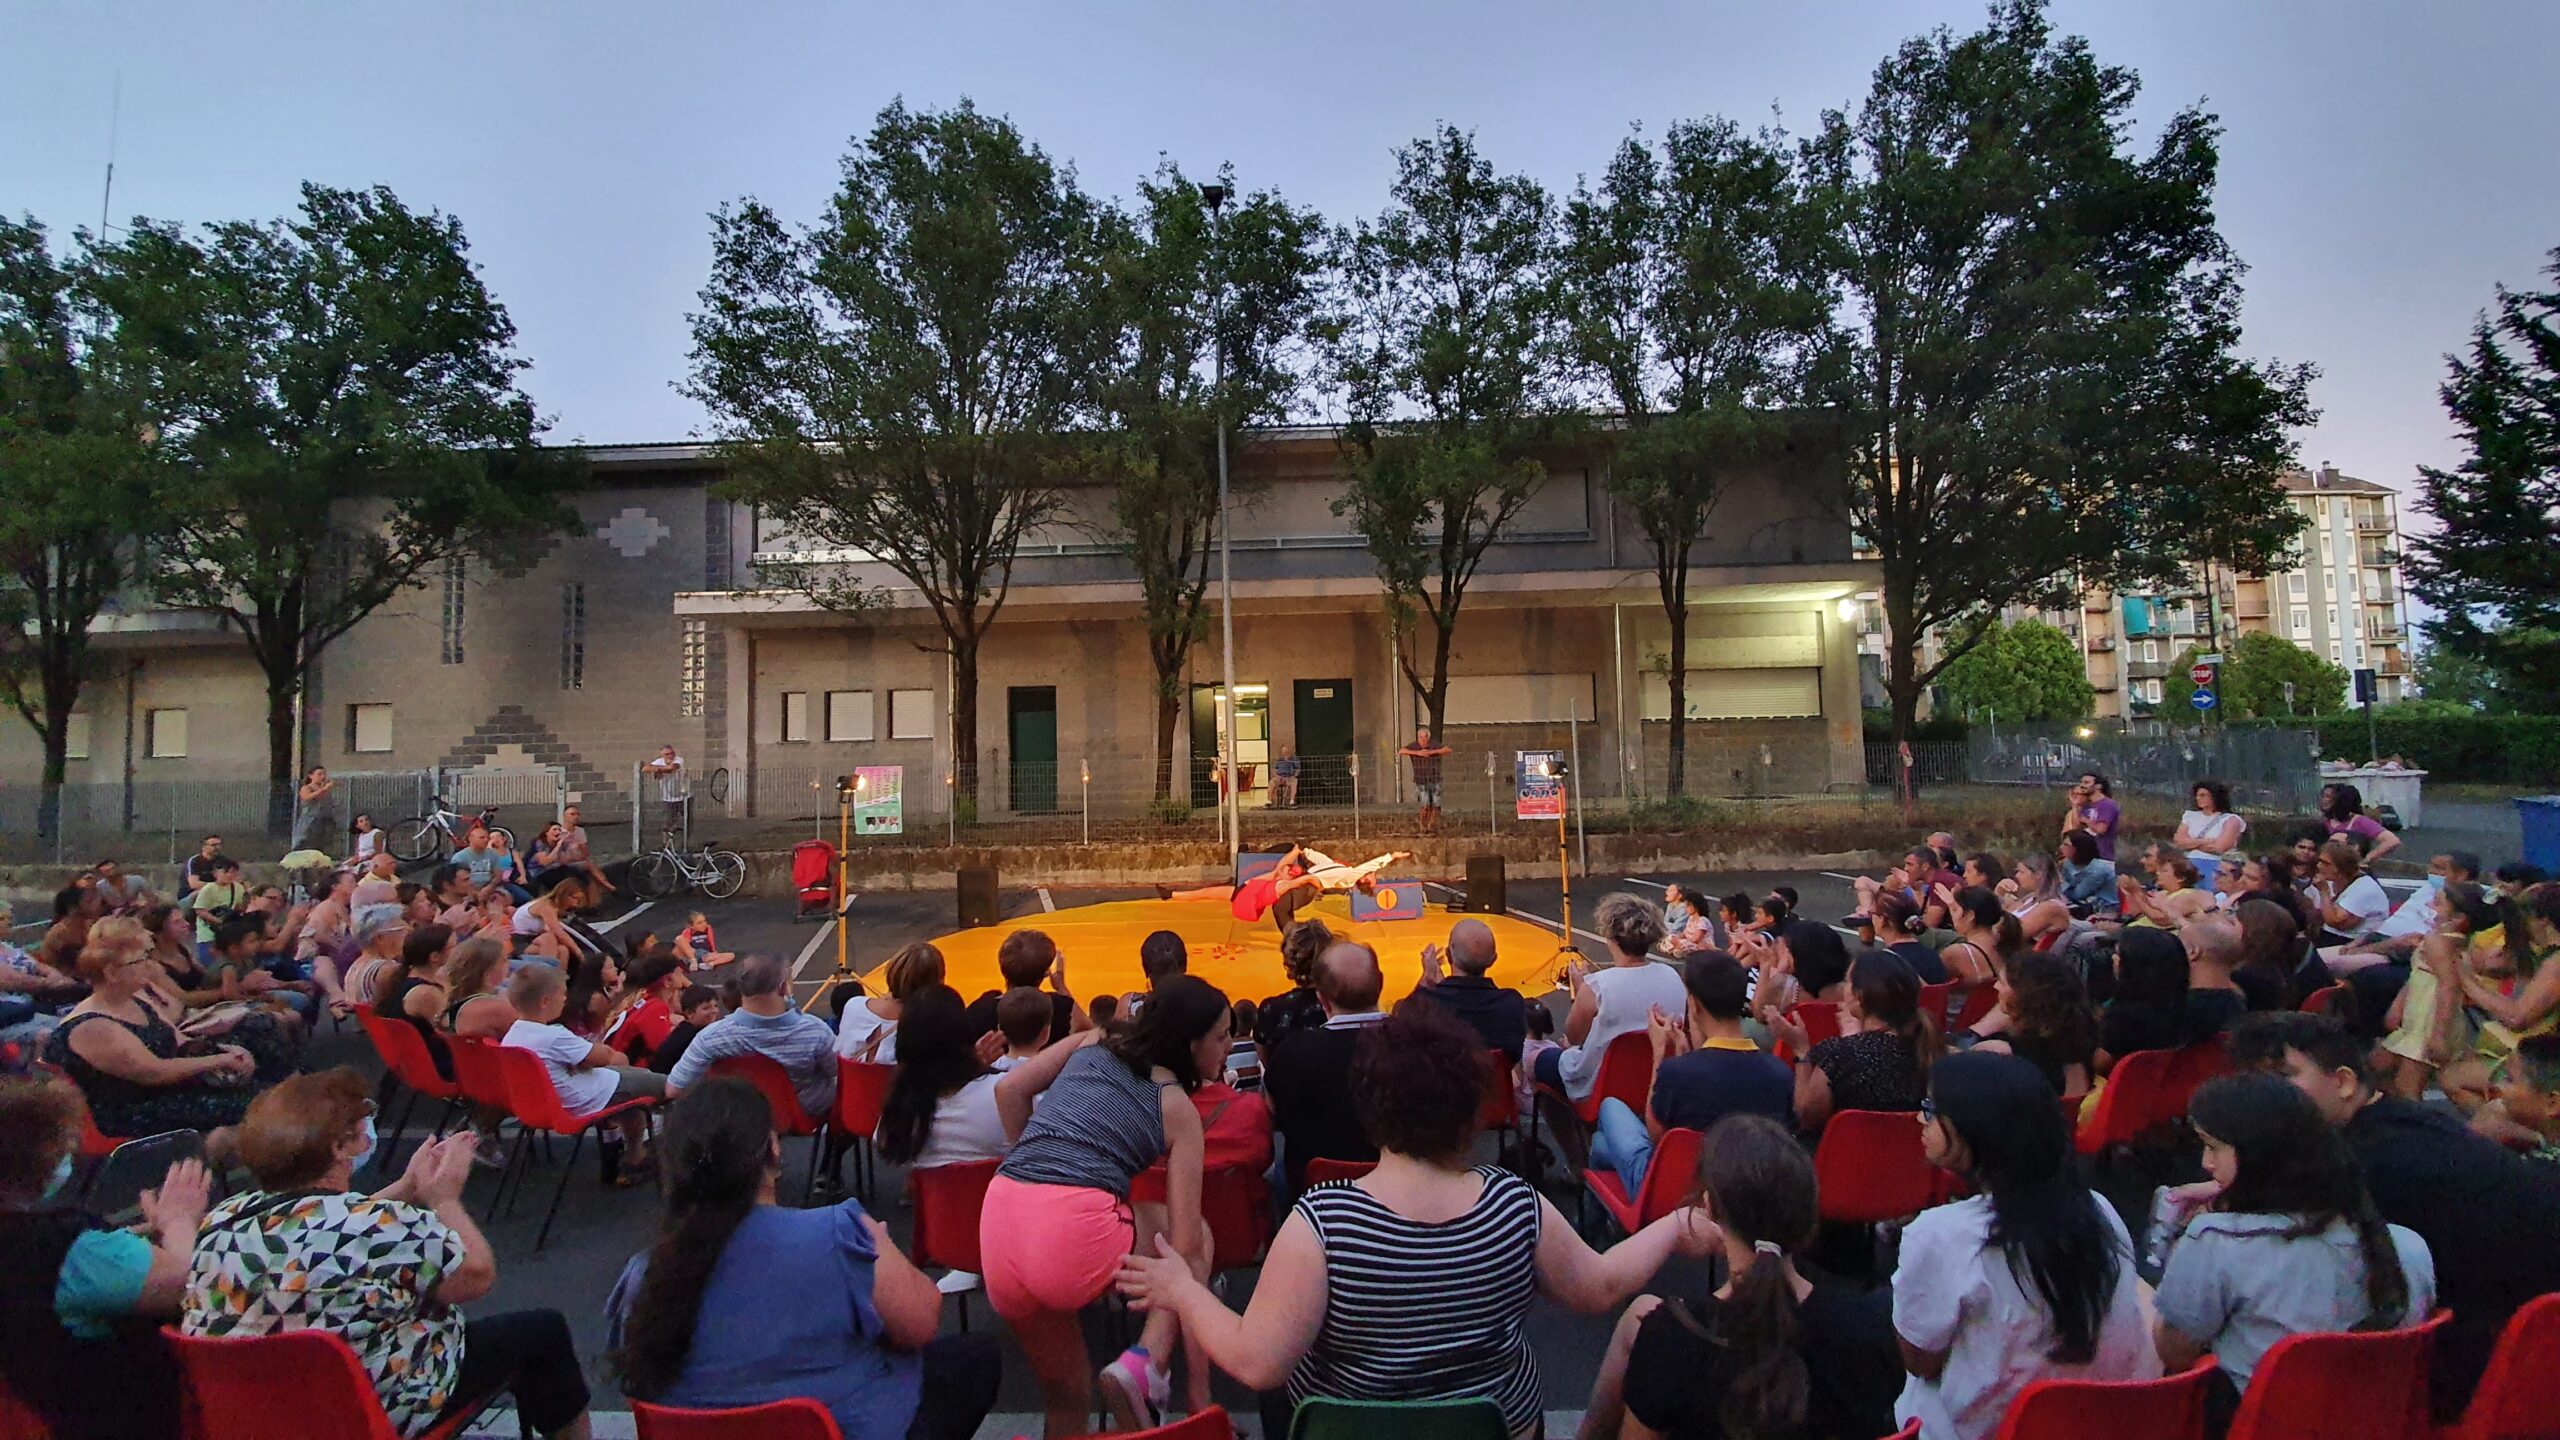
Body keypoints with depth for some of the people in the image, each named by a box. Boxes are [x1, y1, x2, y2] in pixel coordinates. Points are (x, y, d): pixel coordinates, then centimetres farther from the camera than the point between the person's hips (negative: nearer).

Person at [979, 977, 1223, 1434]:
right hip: (1075, 1230, -5)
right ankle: (1147, 1363, 3)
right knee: (1198, 1236, 23)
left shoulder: (1092, 1043, 21)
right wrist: (1199, 1386, 11)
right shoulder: (1177, 1108, 10)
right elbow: (1187, 1245, 7)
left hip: (999, 1222, 5)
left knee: (1066, 1391, 27)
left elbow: (1009, 1090, 16)